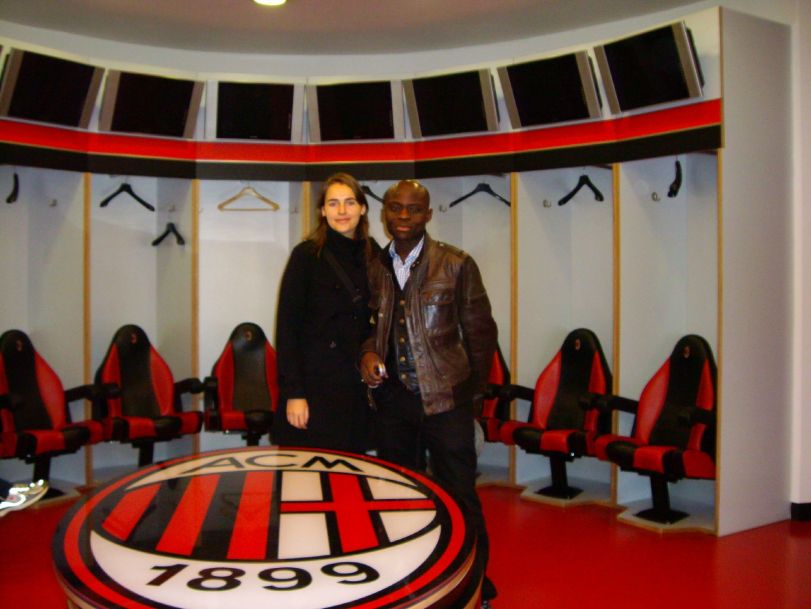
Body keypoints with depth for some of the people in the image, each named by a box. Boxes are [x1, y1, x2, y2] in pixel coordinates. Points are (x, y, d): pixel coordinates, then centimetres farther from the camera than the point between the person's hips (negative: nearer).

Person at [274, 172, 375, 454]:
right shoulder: (307, 255, -4)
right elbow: (287, 326, -7)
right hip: (315, 385, -4)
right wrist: (293, 393, -13)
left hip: (356, 388, 4)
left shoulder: (373, 257, 9)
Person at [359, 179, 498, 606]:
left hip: (445, 398, -3)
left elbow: (480, 332, 2)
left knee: (460, 499, 3)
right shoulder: (372, 267, 5)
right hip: (391, 398, 4)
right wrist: (367, 353, -7)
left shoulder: (456, 265, -4)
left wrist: (474, 393, 5)